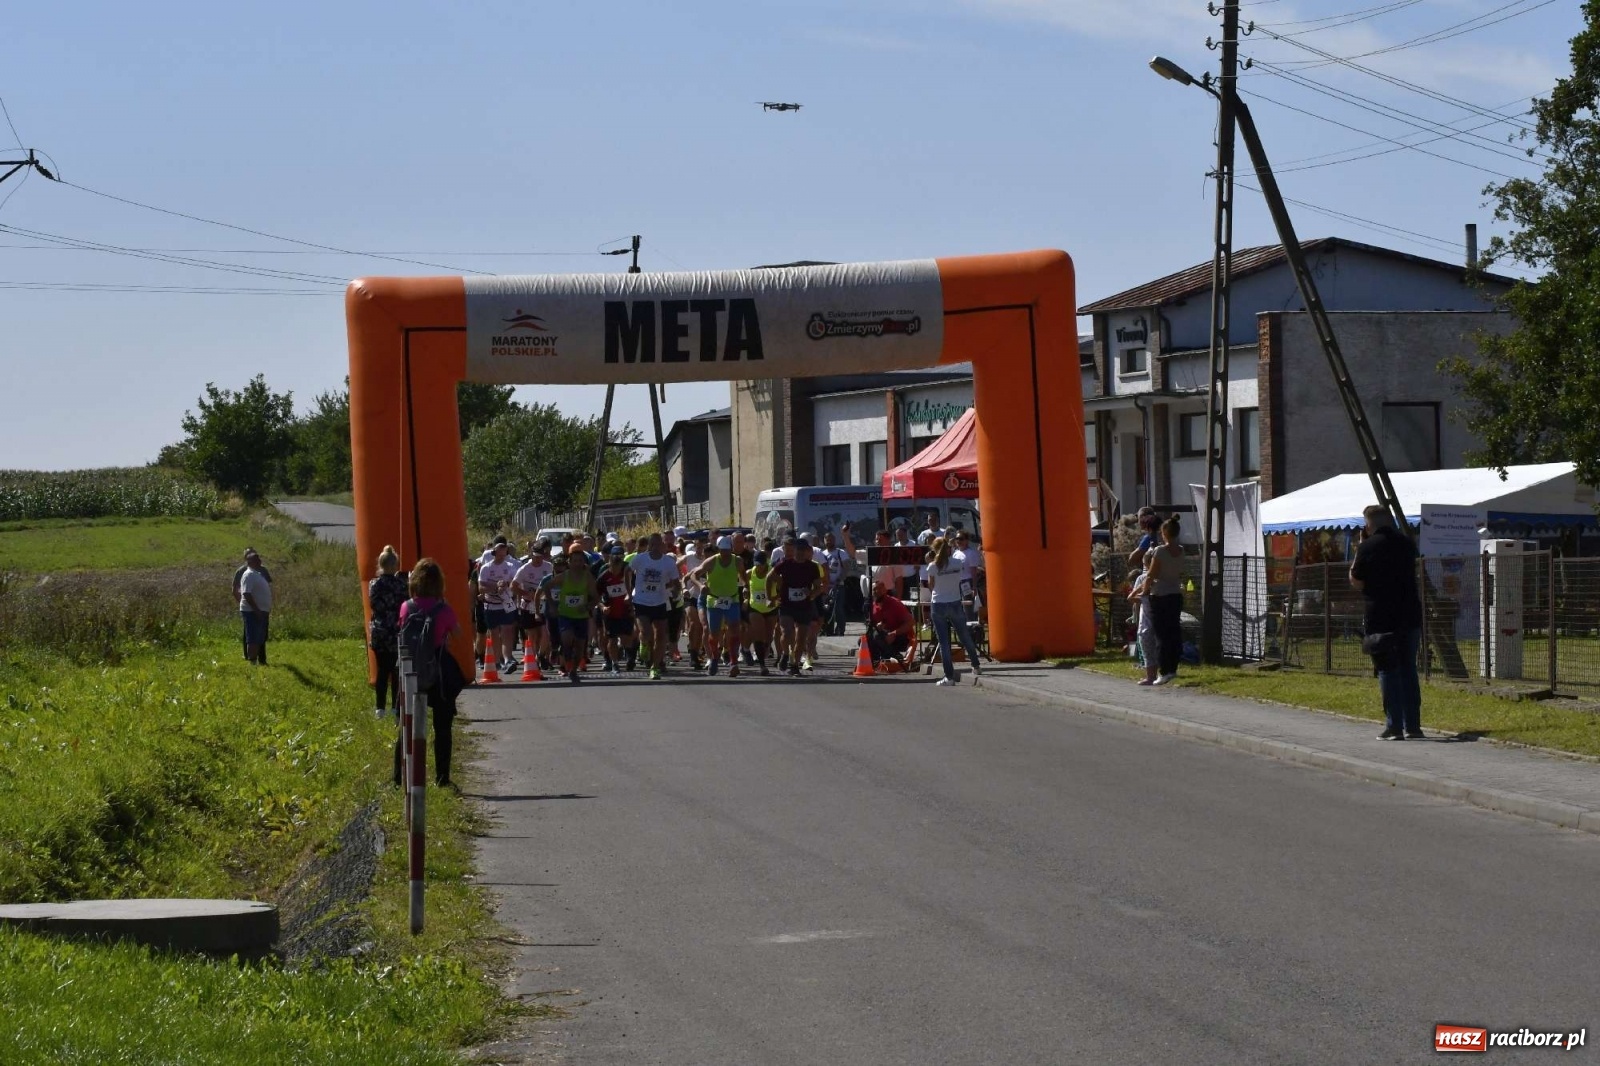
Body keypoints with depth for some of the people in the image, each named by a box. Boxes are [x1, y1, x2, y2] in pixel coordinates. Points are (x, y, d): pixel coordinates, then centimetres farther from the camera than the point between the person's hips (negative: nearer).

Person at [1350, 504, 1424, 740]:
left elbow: (1357, 582, -2)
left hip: (1381, 618, -5)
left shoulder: (1368, 547, -9)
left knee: (1388, 671, -1)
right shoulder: (1406, 544, 7)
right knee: (1408, 670, 11)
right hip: (1410, 615, 5)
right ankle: (1413, 726, 10)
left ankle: (1394, 727, -6)